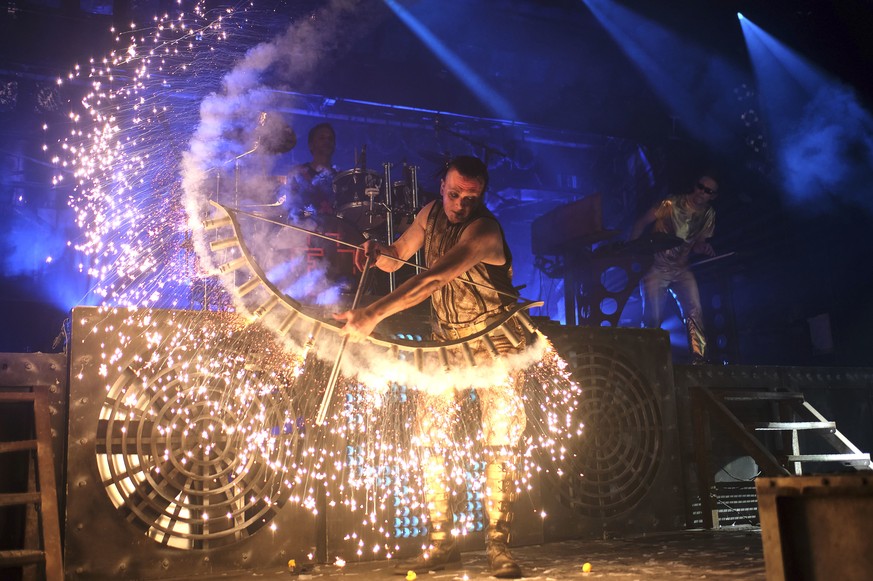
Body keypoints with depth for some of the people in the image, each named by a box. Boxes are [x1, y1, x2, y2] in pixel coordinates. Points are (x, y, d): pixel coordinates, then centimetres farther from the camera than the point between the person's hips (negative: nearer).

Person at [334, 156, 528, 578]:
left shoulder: (483, 230, -24)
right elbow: (395, 259, 8)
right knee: (430, 437, 0)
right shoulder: (431, 214, -2)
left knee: (501, 441, -6)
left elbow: (431, 281, -36)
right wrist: (378, 253, -16)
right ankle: (441, 542, 9)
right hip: (444, 336, 6)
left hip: (494, 339, -5)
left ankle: (498, 544, 5)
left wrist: (373, 315, -41)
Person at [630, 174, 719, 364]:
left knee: (695, 311, -13)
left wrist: (704, 248, -14)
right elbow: (642, 222, -9)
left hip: (681, 269, 4)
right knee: (653, 317, -8)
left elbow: (698, 243, 11)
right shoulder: (673, 204, -13)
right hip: (655, 268, -4)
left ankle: (699, 359, -8)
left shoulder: (709, 215, 3)